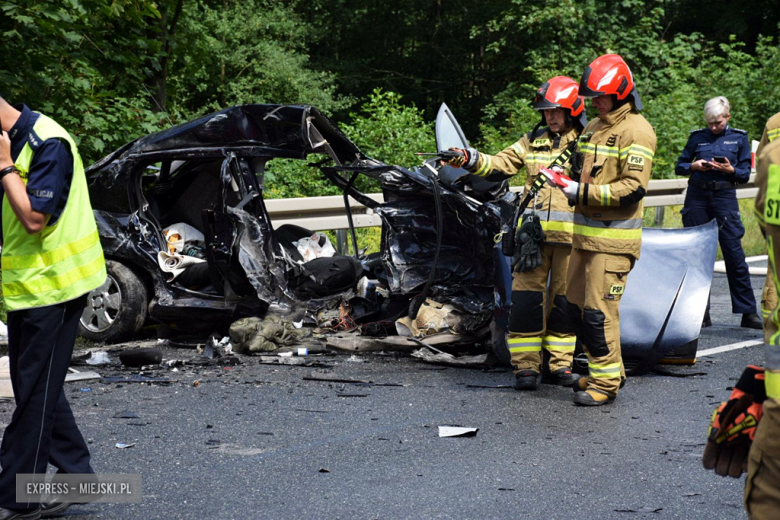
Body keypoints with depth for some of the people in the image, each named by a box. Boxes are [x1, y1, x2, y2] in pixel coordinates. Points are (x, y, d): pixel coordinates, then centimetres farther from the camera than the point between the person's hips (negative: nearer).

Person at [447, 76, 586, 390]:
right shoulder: (532, 142, 13)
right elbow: (500, 165, 6)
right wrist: (470, 159, -9)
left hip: (570, 234, -2)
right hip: (534, 232, 2)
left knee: (564, 299, 6)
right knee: (526, 296, -3)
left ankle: (558, 364, 17)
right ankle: (526, 365, 3)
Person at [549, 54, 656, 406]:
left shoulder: (635, 131, -11)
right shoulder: (593, 128, 17)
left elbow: (633, 188, -18)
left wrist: (582, 193, -20)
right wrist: (566, 181, 5)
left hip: (614, 239, -9)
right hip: (586, 234, 9)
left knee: (599, 311, -9)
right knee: (576, 305, 12)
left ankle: (606, 382, 3)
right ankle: (605, 371, 26)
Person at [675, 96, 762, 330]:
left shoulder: (739, 138, 6)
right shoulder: (697, 137, 7)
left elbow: (745, 174, 6)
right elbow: (679, 166, 11)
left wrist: (731, 170, -14)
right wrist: (694, 166, -9)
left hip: (725, 198, -1)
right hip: (697, 198, 1)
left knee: (734, 254, -5)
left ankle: (748, 312, -1)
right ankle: (701, 312, 11)